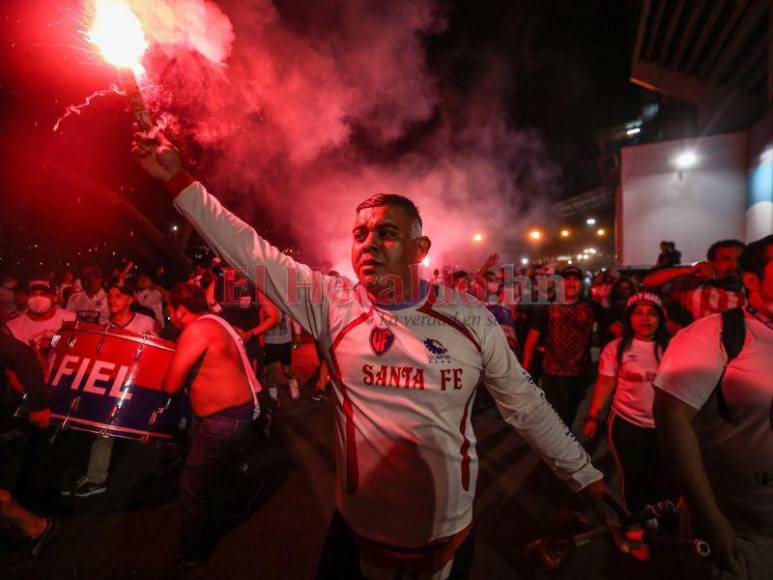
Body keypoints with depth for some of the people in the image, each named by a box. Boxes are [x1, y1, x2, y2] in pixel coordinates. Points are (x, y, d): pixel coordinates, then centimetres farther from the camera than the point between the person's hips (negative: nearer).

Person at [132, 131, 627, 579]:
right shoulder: (333, 305, -11)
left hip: (450, 536, 1)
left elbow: (525, 405, -1)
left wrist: (587, 478, 4)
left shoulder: (470, 319, -10)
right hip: (357, 535, 0)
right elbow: (248, 249, -10)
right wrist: (179, 180, -10)